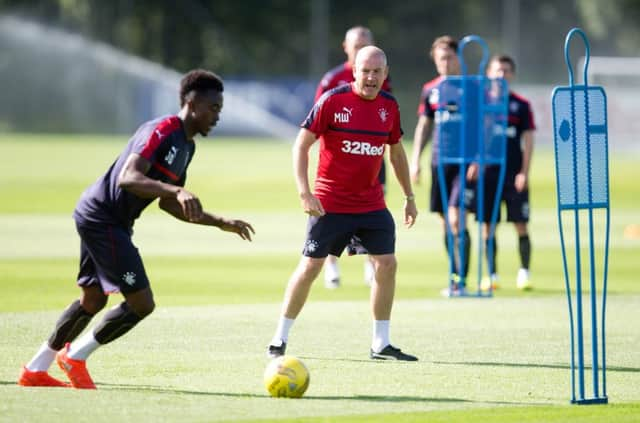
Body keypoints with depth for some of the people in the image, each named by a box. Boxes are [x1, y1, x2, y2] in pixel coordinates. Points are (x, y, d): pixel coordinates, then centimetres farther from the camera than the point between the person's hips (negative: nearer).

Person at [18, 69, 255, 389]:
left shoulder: (186, 146, 13)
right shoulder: (161, 131, -18)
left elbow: (168, 203, 22)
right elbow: (128, 178, -31)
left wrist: (221, 223, 19)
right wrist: (177, 191, -44)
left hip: (97, 219, 11)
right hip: (102, 216, -11)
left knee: (93, 300, 21)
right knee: (141, 303, -10)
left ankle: (34, 371, 30)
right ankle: (75, 357, 5)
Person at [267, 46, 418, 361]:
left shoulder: (389, 106, 4)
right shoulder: (332, 101, -11)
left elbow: (396, 152, 19)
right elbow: (301, 145, -10)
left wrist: (409, 196, 20)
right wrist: (304, 193, -19)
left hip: (371, 203, 5)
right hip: (329, 202, -5)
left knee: (386, 263, -3)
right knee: (310, 266, -4)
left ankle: (381, 344, 7)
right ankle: (280, 338, 8)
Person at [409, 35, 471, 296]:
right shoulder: (430, 90, 10)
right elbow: (424, 126, 18)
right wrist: (415, 159, 11)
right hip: (440, 161, 5)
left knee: (457, 220, -14)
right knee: (445, 223, 7)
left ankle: (461, 280, -12)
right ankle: (455, 276, 17)